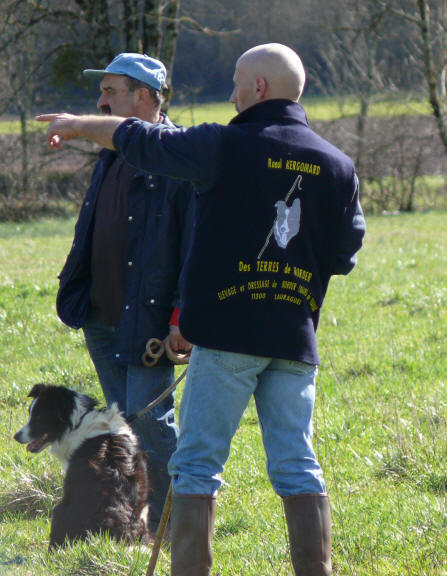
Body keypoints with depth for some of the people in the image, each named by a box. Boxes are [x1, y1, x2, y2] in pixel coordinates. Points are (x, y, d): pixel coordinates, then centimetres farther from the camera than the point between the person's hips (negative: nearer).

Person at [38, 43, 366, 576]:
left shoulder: (226, 147, -6)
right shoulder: (338, 166, 7)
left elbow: (142, 140, 7)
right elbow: (345, 255, 12)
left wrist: (78, 125, 23)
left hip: (228, 331, -4)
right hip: (296, 335, 4)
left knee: (197, 463, 1)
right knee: (296, 466, 6)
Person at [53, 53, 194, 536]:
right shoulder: (112, 154, 15)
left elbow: (196, 244, -15)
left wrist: (183, 315, -19)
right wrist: (75, 294, 17)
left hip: (148, 321, -8)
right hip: (101, 316, 8)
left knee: (149, 421, -8)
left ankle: (169, 525, 6)